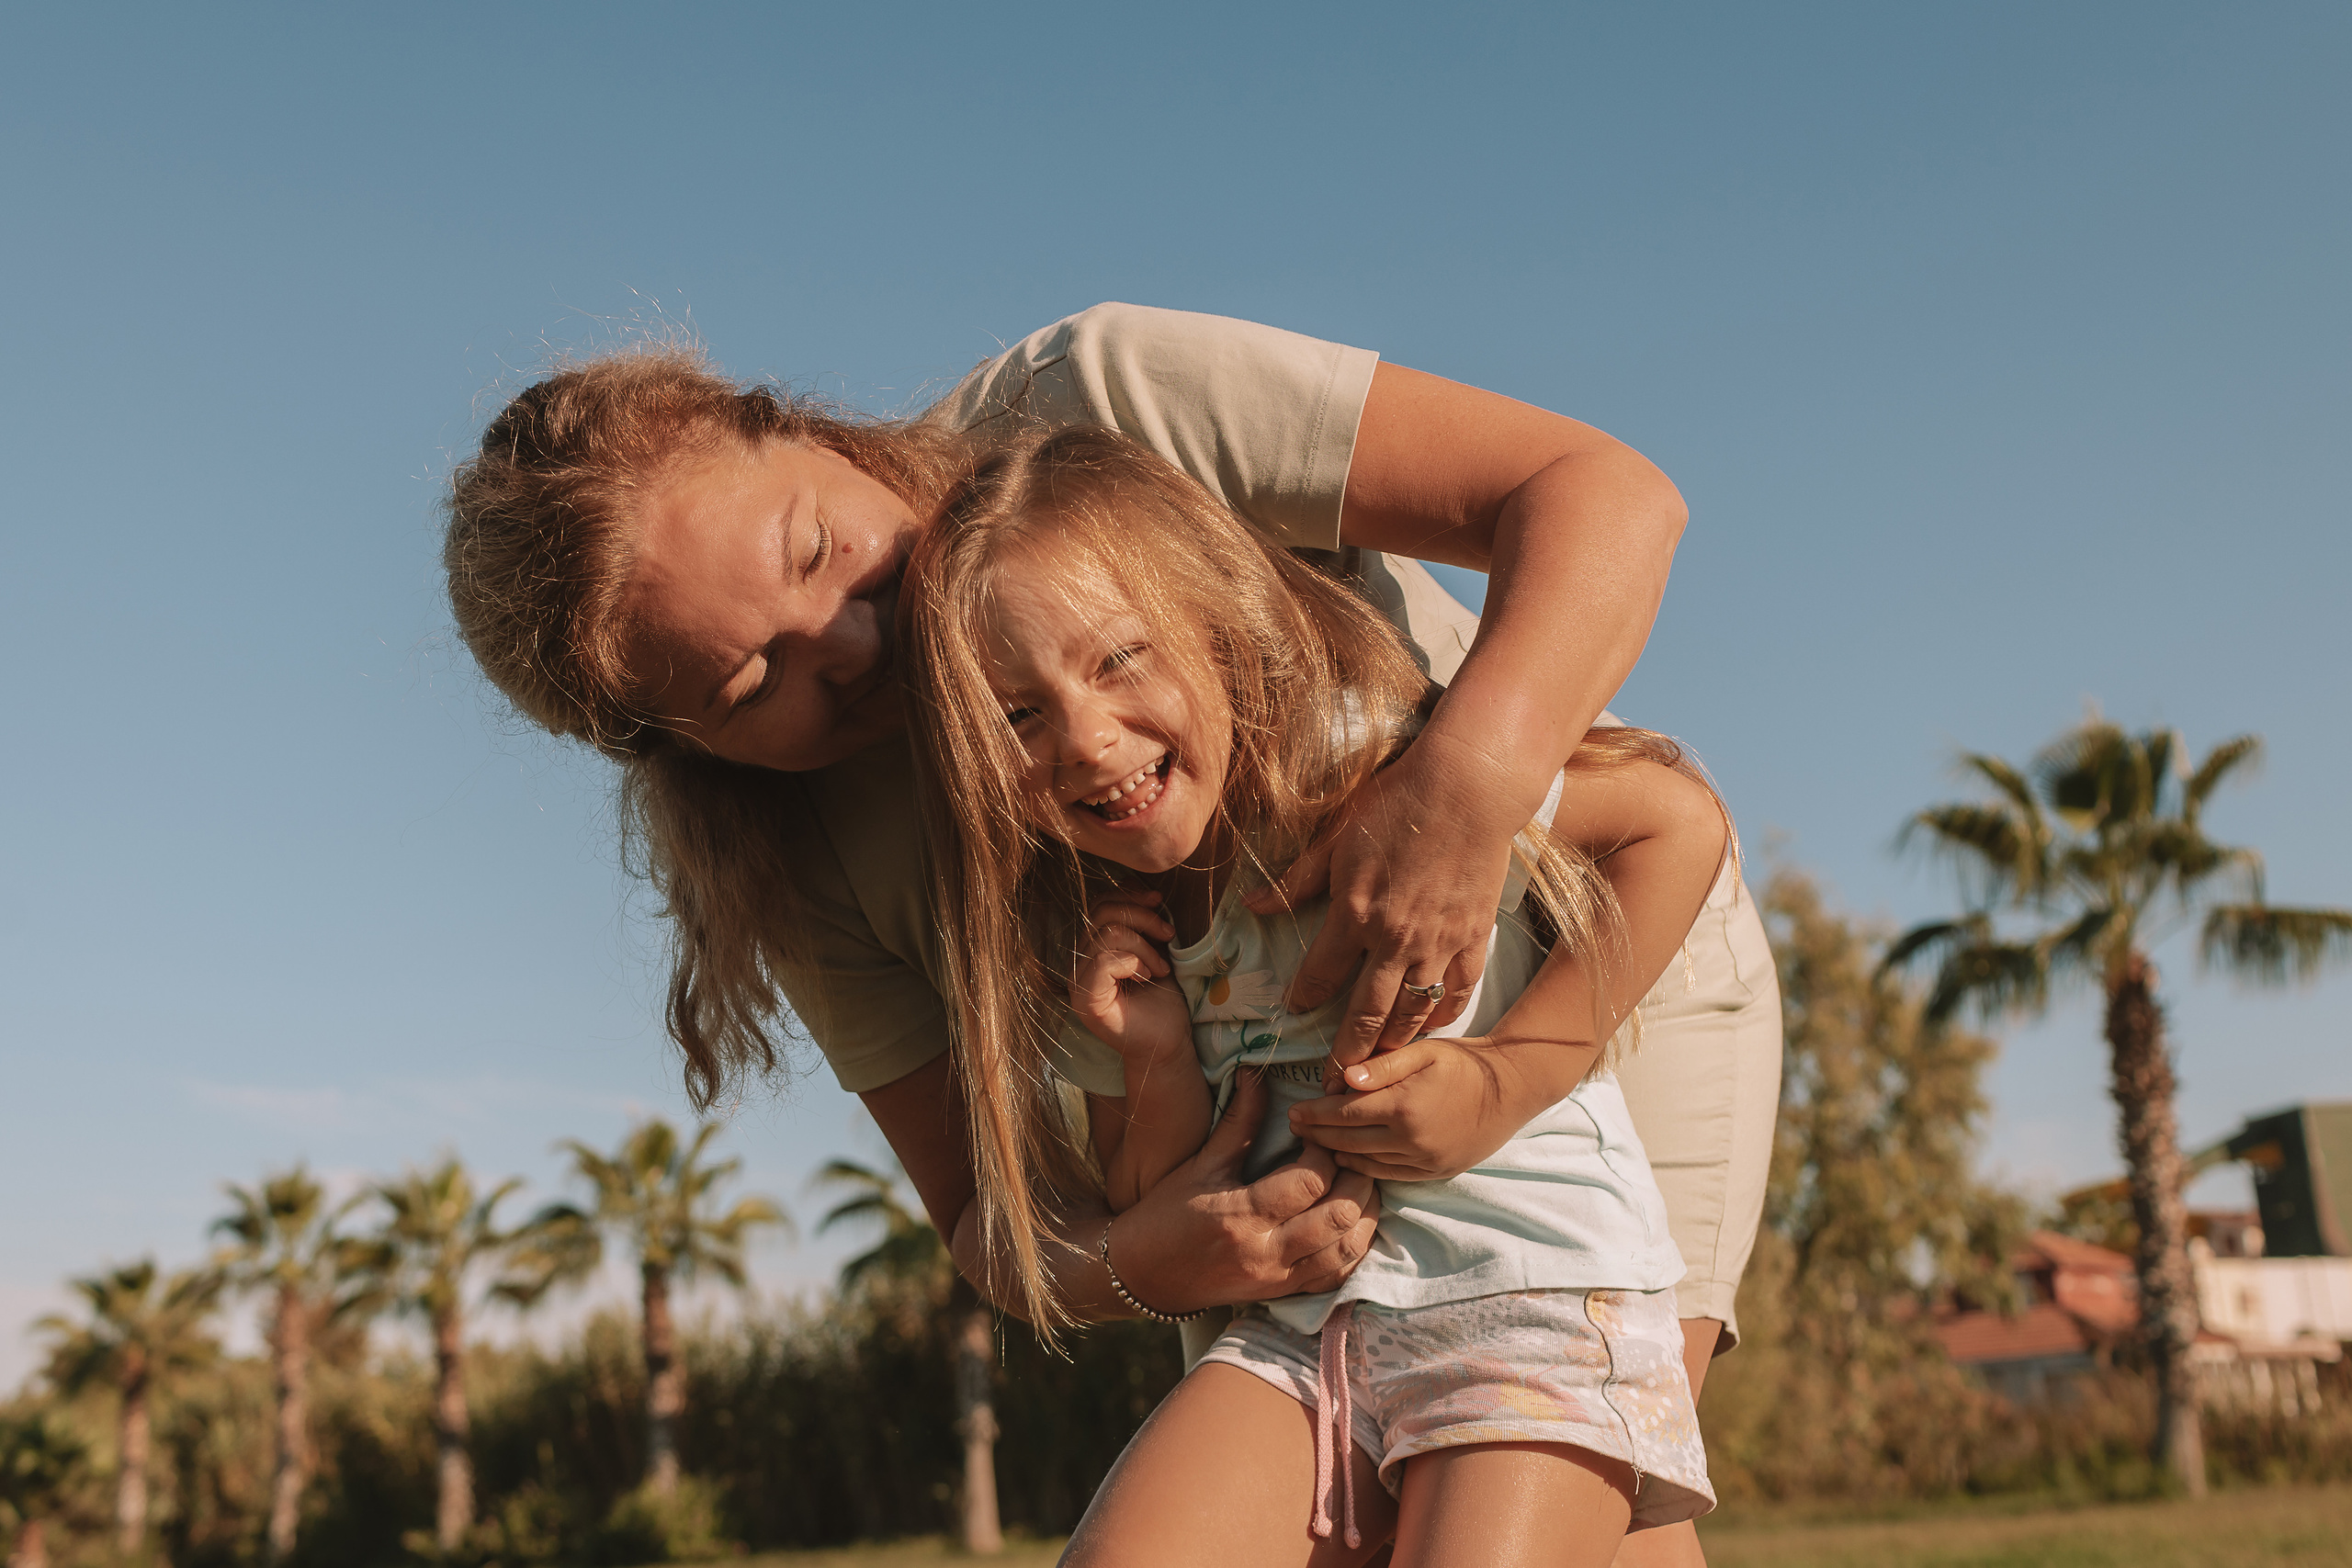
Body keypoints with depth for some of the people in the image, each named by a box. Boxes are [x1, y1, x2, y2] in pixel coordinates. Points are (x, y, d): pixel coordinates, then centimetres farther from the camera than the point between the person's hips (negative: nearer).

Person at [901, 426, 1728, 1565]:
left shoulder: (1359, 758, -13)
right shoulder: (1070, 950, 3)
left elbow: (1678, 818, -9)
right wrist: (1157, 1062, -10)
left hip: (1535, 1282, -4)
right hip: (1297, 1321, 5)